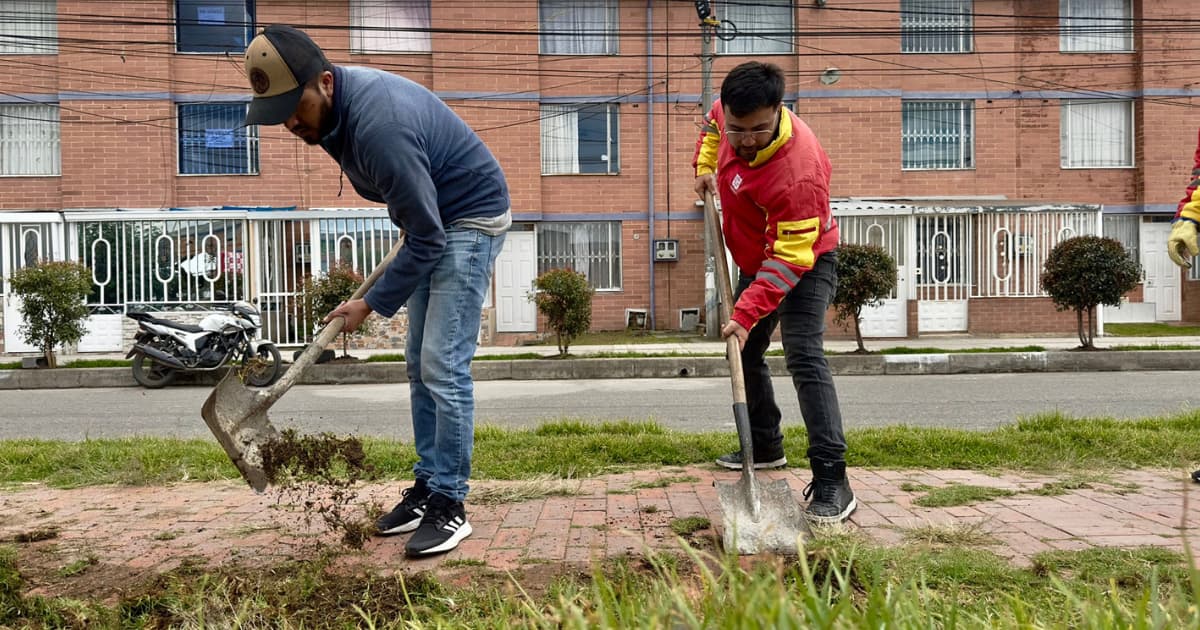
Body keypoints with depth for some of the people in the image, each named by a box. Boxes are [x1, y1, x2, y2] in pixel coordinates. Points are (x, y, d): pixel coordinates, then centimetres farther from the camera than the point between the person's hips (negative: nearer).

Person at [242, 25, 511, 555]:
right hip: (433, 220, 10)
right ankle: (427, 486, 17)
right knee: (420, 363, 9)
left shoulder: (380, 125, -32)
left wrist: (371, 304, -16)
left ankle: (449, 505, -2)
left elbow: (426, 238, -26)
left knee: (443, 366, -12)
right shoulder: (333, 106, -3)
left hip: (470, 219, -10)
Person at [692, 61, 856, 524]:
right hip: (756, 260, 9)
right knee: (745, 353, 16)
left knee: (804, 357, -24)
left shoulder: (798, 171, -38)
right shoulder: (731, 114, -15)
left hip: (805, 263, -8)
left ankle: (831, 481, -22)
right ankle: (765, 447, 33)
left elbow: (790, 260, -35)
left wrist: (747, 313, -38)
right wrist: (704, 166, 1)